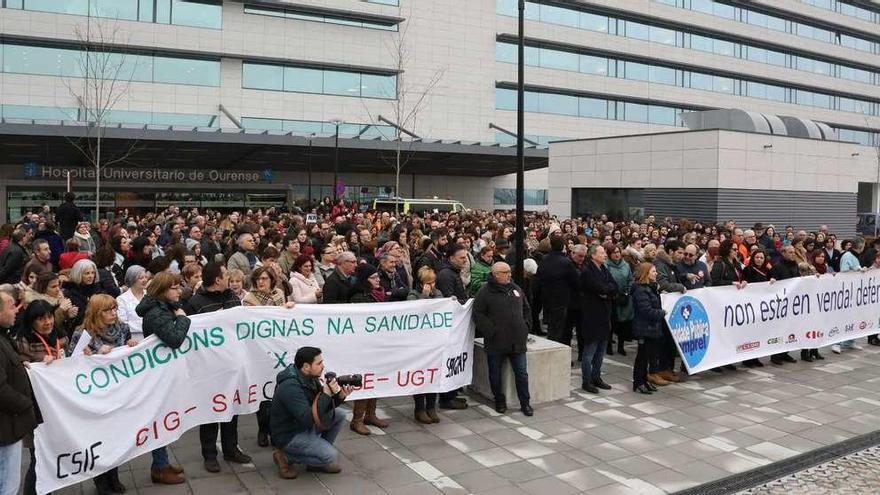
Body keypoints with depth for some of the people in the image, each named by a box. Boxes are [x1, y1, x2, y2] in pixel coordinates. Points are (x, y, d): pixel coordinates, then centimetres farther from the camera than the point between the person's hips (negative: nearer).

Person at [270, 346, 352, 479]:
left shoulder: (310, 378, -2)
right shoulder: (290, 387, -30)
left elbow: (324, 408, 4)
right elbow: (308, 419, -35)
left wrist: (340, 396, -15)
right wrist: (326, 394, -32)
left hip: (304, 426, 9)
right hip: (289, 435, -9)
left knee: (339, 414, 0)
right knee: (329, 456, -20)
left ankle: (319, 455, 7)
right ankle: (285, 457, -1)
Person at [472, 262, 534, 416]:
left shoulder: (516, 289, 11)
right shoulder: (485, 292, -6)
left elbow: (527, 309, 21)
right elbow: (478, 314, -10)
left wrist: (525, 326, 9)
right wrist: (491, 331, -14)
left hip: (517, 340, 4)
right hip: (496, 342, -4)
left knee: (521, 373, 6)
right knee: (495, 374, 7)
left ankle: (525, 403, 17)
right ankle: (500, 401, 24)